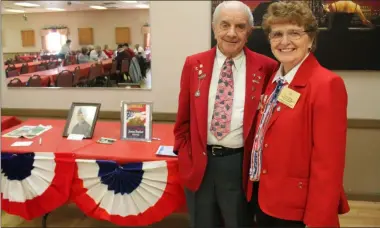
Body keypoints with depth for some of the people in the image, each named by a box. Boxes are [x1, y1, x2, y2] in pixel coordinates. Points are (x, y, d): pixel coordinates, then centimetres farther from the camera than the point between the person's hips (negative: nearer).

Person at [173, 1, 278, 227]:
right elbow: (184, 117, 7)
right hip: (198, 163, 2)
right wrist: (184, 154, 3)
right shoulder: (193, 64, 0)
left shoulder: (266, 67, -7)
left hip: (240, 163, -2)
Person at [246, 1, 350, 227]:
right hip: (262, 196, 7)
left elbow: (328, 163, -20)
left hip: (297, 207, -7)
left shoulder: (326, 84, -18)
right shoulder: (275, 80, 6)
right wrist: (257, 187, 10)